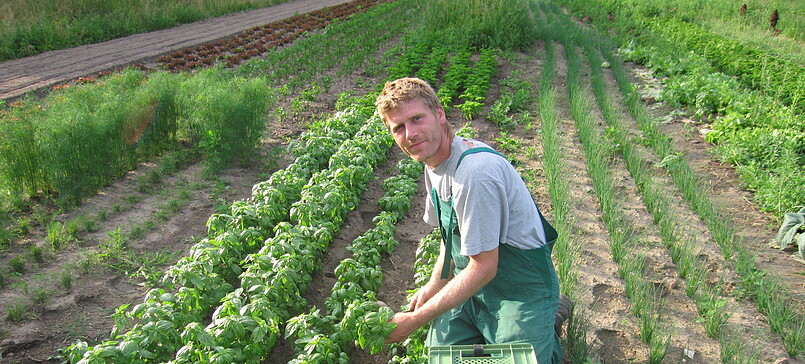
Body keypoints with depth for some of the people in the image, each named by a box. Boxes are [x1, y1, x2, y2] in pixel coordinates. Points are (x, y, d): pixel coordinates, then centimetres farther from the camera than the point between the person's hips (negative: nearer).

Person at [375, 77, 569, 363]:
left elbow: (483, 268, -26)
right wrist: (432, 287, 10)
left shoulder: (474, 173, -30)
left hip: (522, 289, -7)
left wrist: (414, 320, -19)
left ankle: (547, 330, 12)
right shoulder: (435, 164, 0)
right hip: (473, 286, 7)